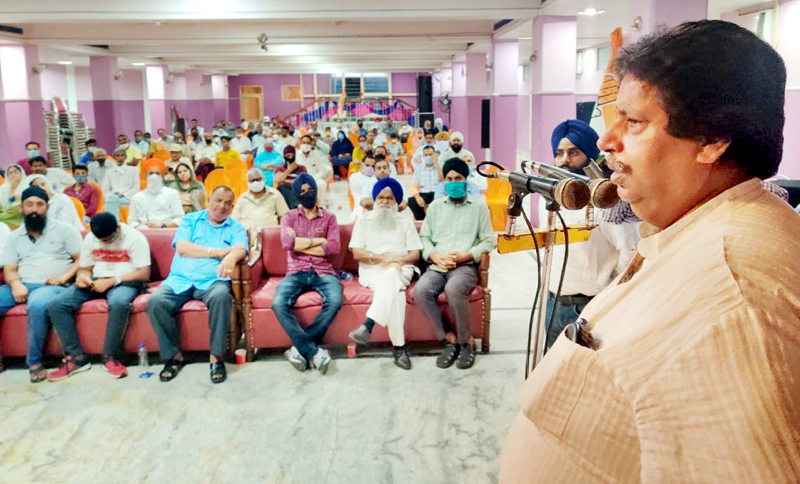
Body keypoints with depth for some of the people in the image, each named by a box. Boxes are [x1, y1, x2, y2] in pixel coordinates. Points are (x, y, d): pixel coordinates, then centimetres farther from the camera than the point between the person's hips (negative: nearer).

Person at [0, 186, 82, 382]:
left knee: (37, 304, -39)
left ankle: (35, 361, -23)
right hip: (22, 286, 5)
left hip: (53, 286, -4)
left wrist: (64, 277, -13)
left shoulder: (64, 230, 8)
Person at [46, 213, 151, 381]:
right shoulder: (90, 238, 10)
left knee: (118, 303, -42)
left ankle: (110, 357, -23)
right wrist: (81, 276, -10)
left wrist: (112, 281, -20)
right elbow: (84, 268, 16)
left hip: (125, 282, -5)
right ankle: (76, 357, -12)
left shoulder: (135, 238, -7)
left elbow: (144, 274, -13)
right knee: (56, 305, -19)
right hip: (96, 282, 5)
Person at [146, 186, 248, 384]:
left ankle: (216, 357, -23)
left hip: (212, 281, -1)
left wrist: (231, 257, -33)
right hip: (180, 280, 2)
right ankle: (174, 355, -8)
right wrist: (217, 252, -6)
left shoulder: (236, 227, 13)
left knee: (221, 296, -37)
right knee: (156, 301, -27)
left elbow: (240, 249, -8)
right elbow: (182, 247, -1)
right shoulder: (191, 220, 16)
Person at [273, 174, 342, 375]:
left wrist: (300, 244, -5)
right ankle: (313, 351, -23)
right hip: (296, 272, 0)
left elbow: (334, 248, -4)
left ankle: (300, 347, -18)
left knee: (334, 301, -33)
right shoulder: (289, 216, 13)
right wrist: (318, 240, -4)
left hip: (323, 272, 0)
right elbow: (287, 242, -8)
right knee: (278, 303, -31)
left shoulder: (329, 217, 13)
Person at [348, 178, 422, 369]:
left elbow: (415, 255, 9)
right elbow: (357, 253, 2)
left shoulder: (406, 223, 19)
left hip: (400, 270, 0)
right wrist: (383, 258, -14)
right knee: (393, 290, -36)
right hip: (372, 270, 0)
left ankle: (368, 325, -49)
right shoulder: (363, 222, 16)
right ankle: (399, 346, -40)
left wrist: (399, 260, -14)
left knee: (391, 276, -39)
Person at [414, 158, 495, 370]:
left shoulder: (479, 207, 12)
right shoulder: (435, 206, 20)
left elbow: (489, 241, 5)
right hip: (437, 266, 3)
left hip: (466, 266, -3)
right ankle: (449, 338, -14)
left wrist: (466, 255, -12)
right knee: (421, 290, -30)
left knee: (453, 289, -37)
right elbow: (424, 237, 15)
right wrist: (434, 256, -6)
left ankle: (466, 341, -15)